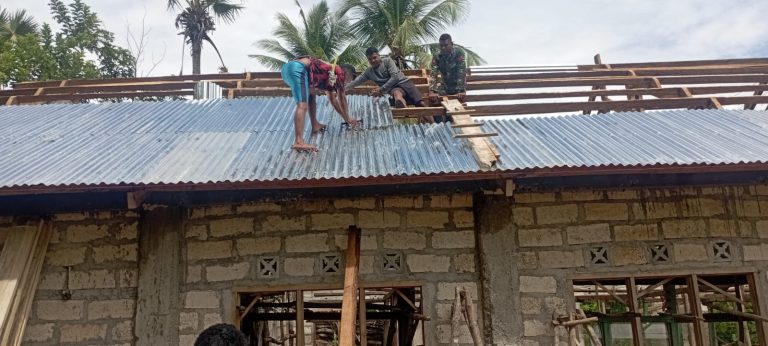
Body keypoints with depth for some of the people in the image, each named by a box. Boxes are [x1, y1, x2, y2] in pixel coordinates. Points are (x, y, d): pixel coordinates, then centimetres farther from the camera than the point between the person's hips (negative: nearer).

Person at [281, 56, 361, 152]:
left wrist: (347, 119, 49)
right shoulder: (339, 71, 14)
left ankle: (315, 125, 31)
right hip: (297, 68, -10)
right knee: (302, 106, -19)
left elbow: (333, 100, 44)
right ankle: (298, 142, -30)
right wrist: (347, 118, 27)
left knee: (311, 96, 30)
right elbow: (342, 98, 16)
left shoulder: (329, 80, 35)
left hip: (287, 68, 10)